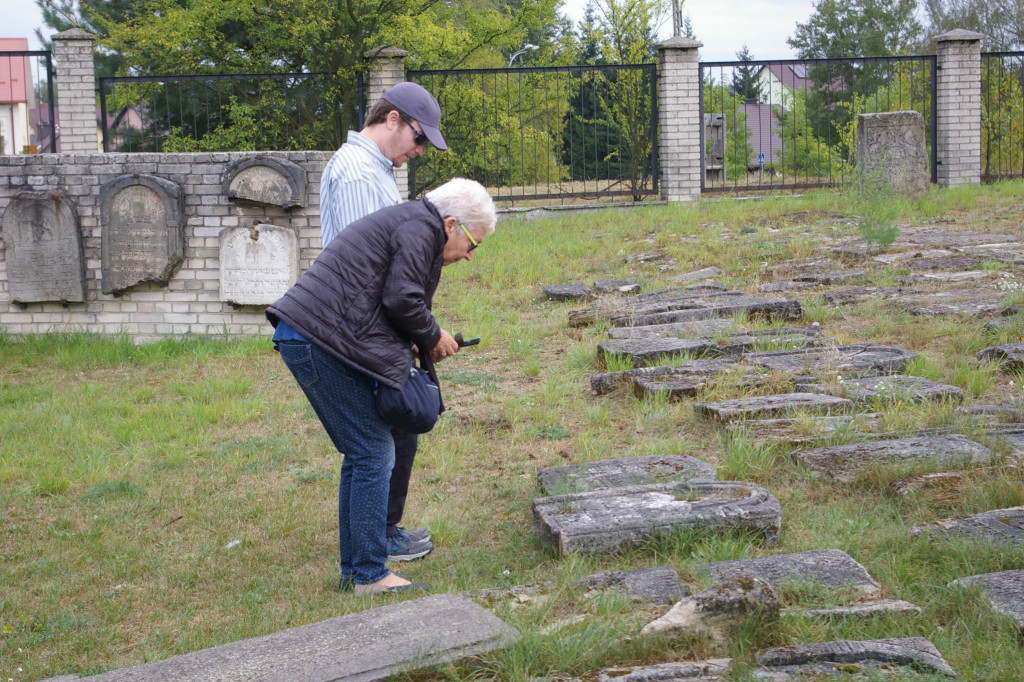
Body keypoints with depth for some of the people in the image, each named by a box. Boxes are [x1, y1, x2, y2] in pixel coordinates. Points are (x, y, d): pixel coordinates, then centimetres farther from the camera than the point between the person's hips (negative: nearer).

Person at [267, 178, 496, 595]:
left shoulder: (405, 224, 26)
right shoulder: (421, 228, -6)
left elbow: (392, 305, 25)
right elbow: (402, 299, -15)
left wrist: (426, 347, 14)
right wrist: (432, 337, 1)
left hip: (305, 339, 11)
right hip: (321, 340, -11)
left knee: (364, 454, 14)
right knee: (373, 454, -7)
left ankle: (353, 570, 20)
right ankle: (369, 576, -2)